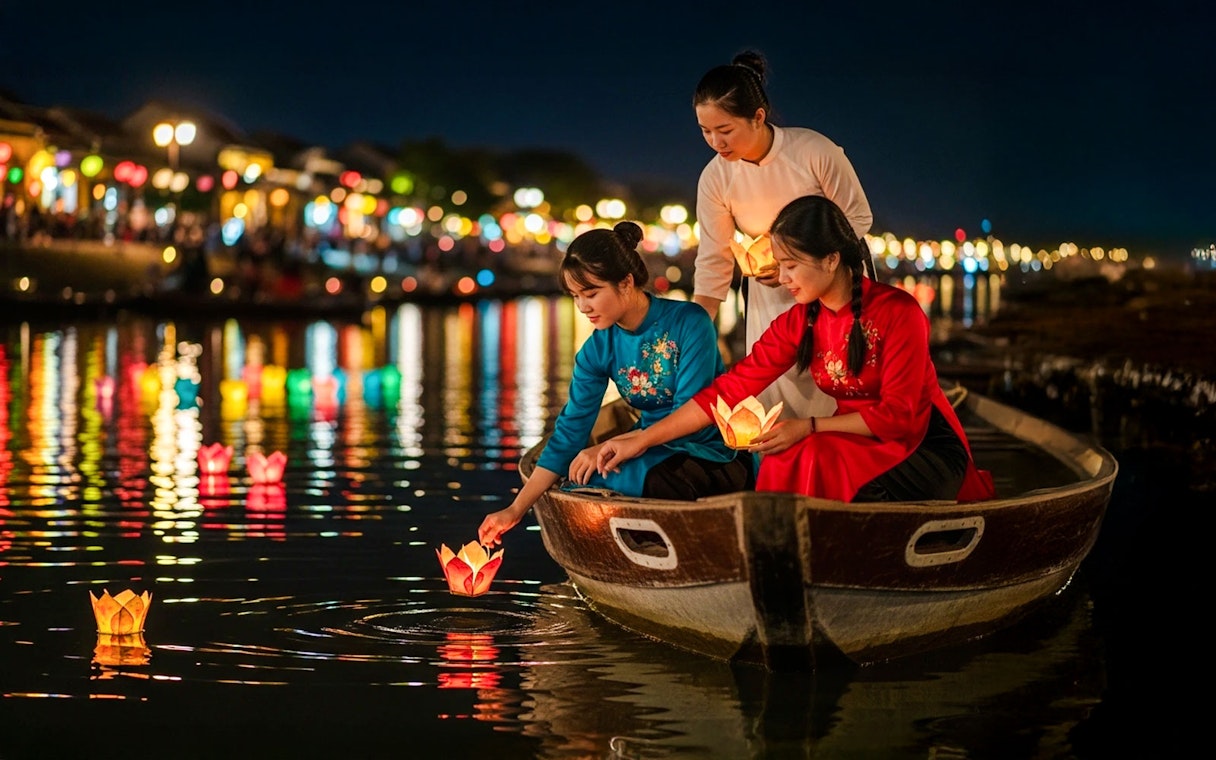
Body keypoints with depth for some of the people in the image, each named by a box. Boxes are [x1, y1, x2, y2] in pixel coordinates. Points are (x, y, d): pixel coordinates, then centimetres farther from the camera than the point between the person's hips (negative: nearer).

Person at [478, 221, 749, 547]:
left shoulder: (688, 322, -14)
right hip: (652, 451, 6)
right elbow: (570, 430, -1)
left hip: (710, 455, -6)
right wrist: (516, 510, -8)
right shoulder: (599, 349, 2)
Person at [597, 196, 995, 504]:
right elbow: (731, 387, -1)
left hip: (925, 447, -6)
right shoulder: (798, 323, 2)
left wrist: (809, 427, -20)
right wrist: (641, 439, -6)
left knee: (808, 462, -30)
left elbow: (898, 415, -17)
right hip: (862, 449, 6)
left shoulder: (896, 311, -16)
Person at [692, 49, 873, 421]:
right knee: (773, 397, -4)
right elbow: (713, 265, -9)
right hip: (771, 296, 2)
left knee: (835, 396, -4)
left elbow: (859, 218, -13)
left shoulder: (815, 152, -26)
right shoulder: (715, 178, -16)